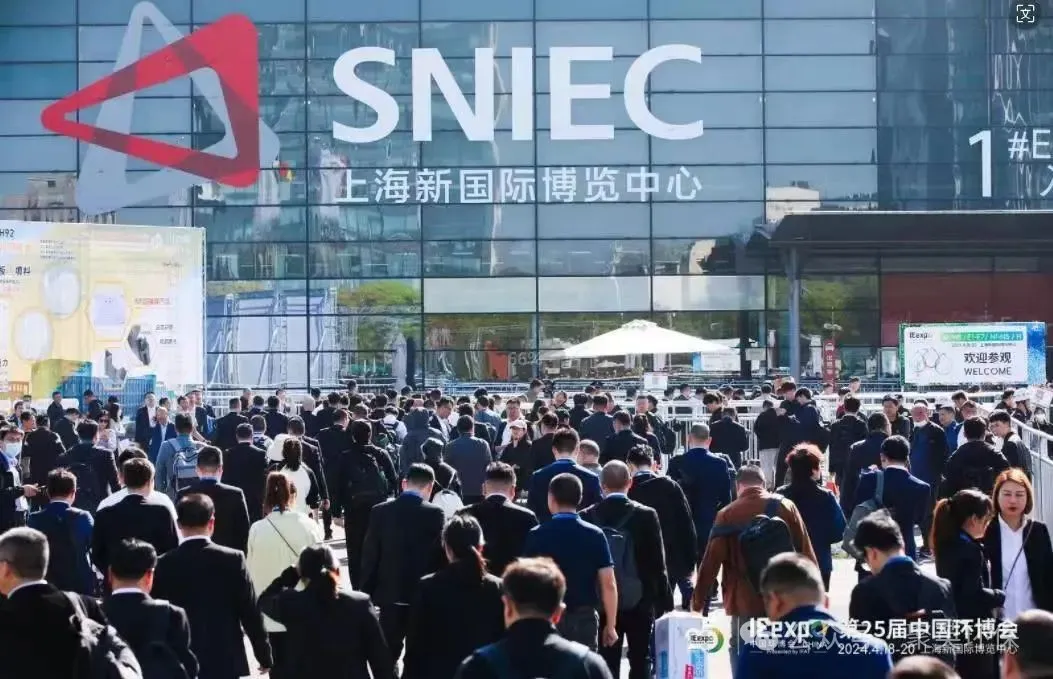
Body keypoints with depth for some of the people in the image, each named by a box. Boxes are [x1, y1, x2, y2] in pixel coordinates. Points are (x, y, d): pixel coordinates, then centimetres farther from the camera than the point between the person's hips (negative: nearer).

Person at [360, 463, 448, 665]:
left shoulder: (380, 511, -2)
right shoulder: (435, 514, -8)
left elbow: (369, 557, -1)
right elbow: (440, 557, -6)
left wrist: (366, 594, 7)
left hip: (387, 596, 2)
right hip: (425, 597, -2)